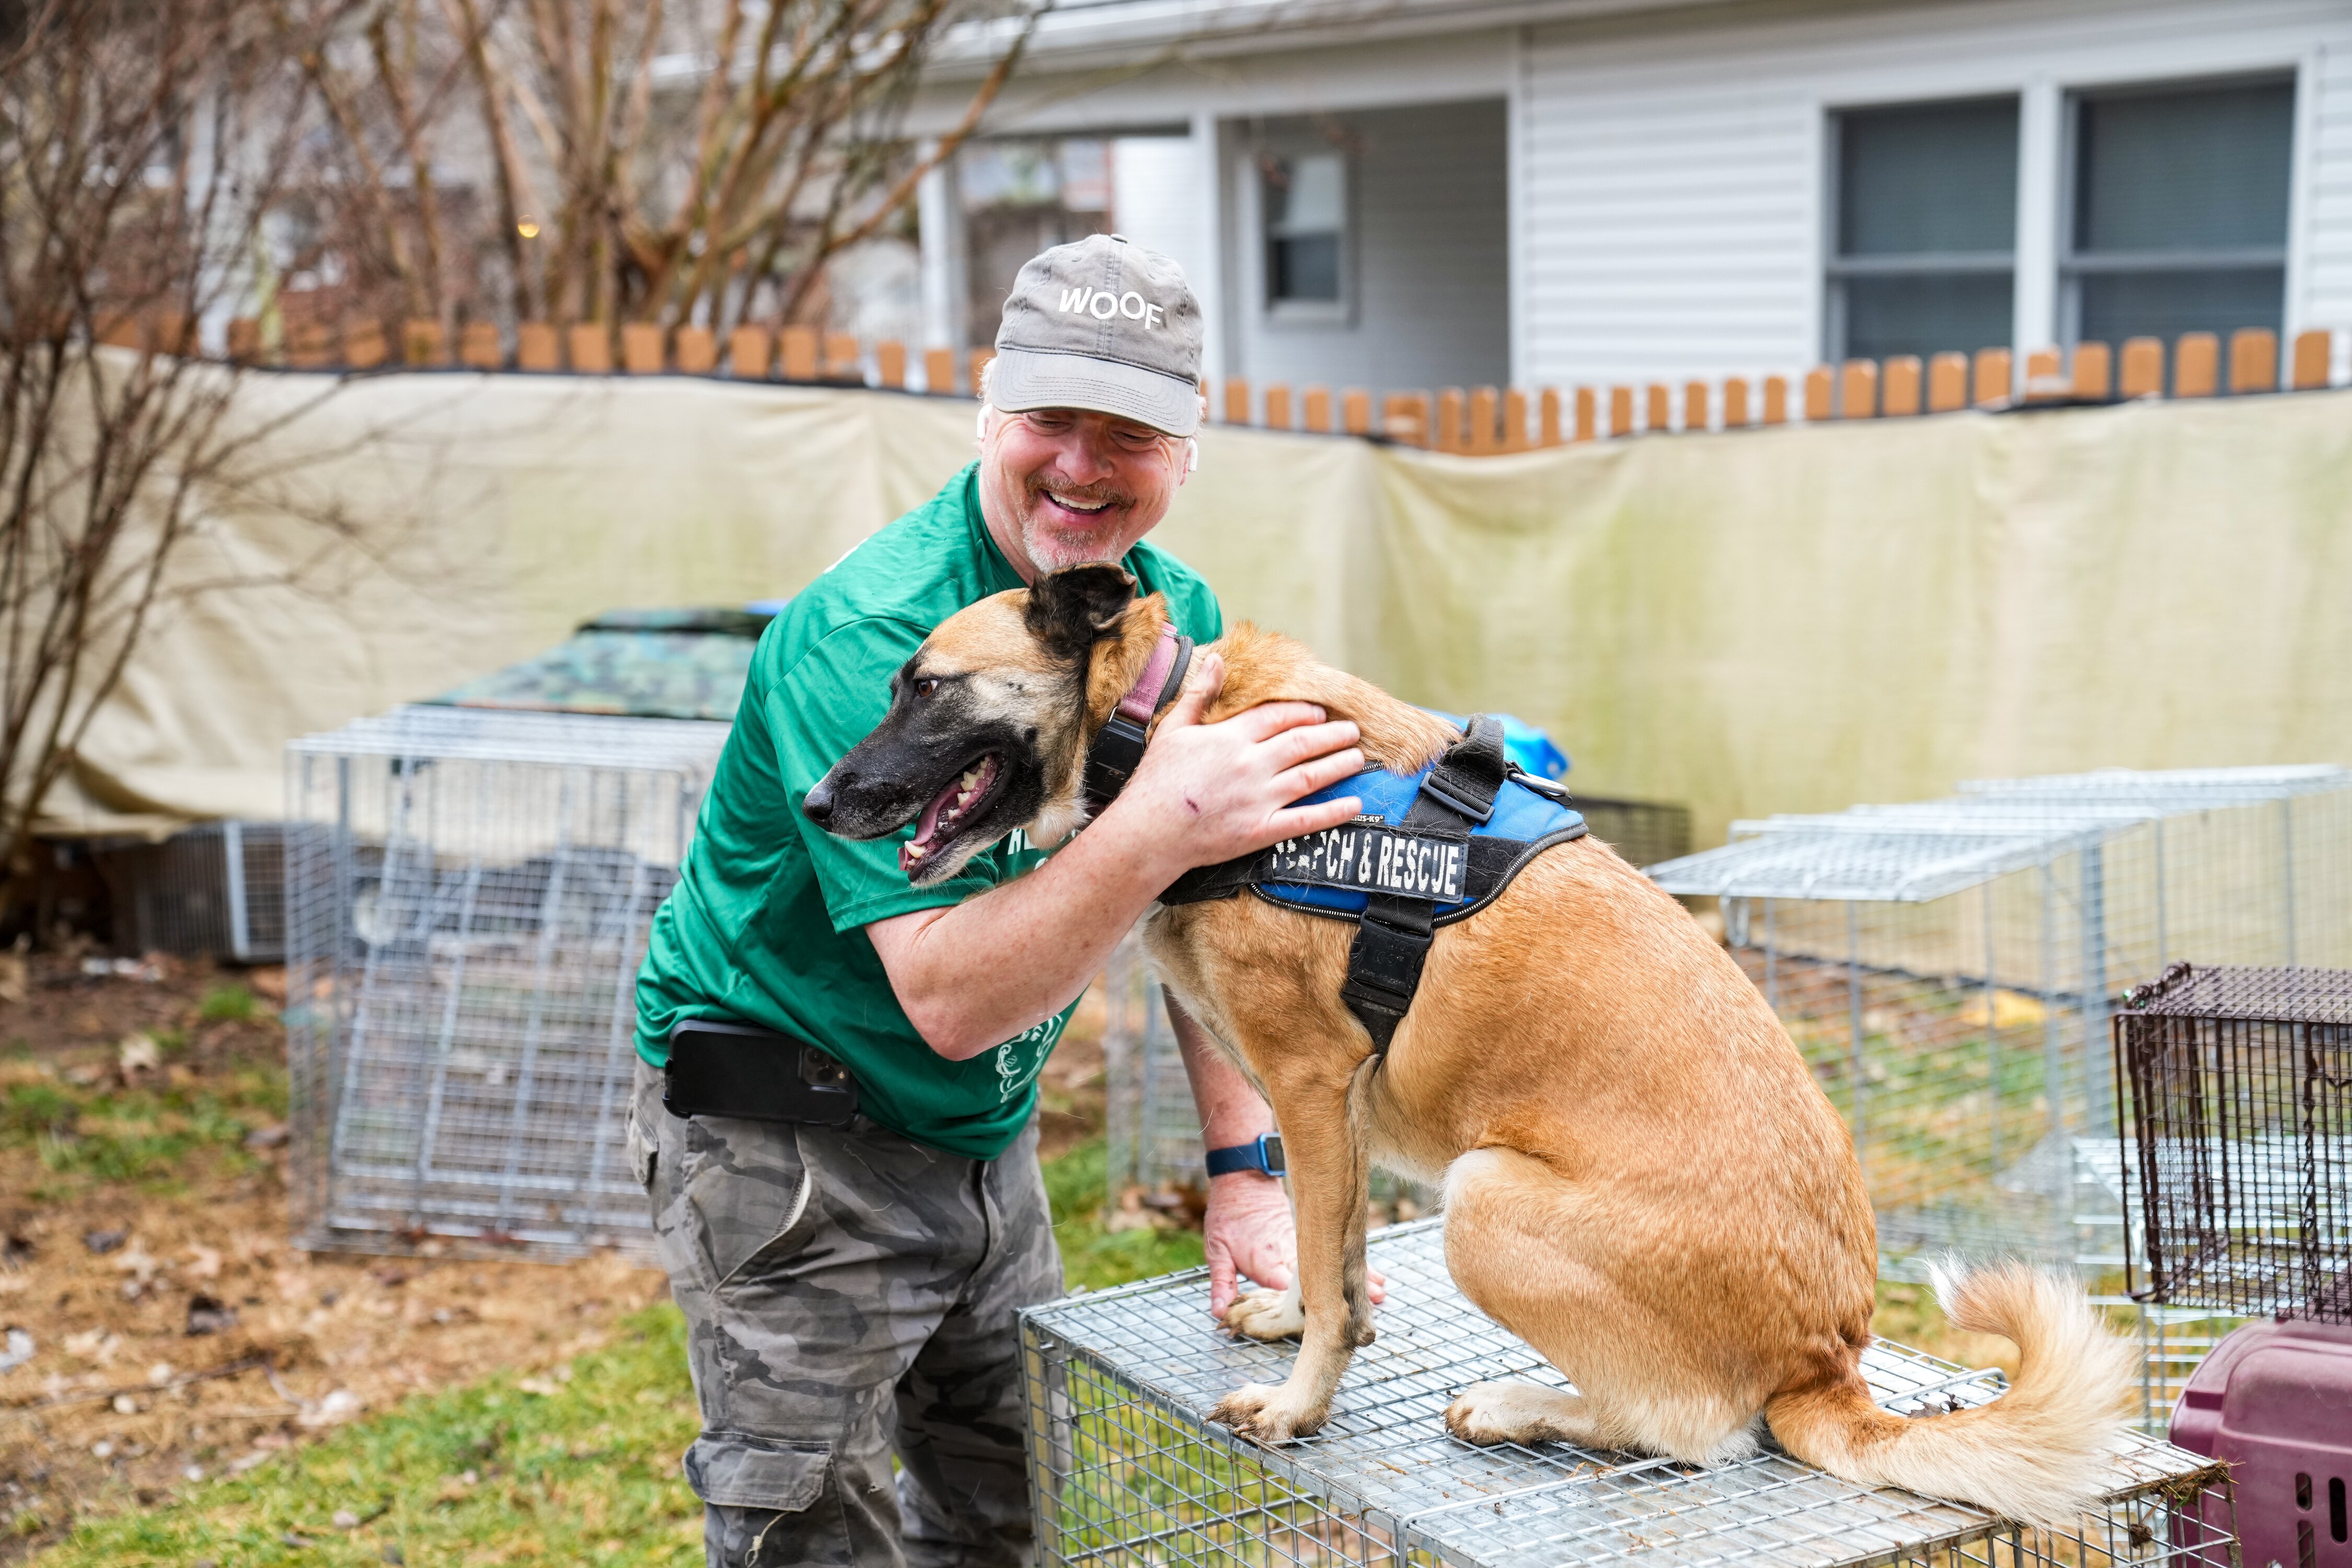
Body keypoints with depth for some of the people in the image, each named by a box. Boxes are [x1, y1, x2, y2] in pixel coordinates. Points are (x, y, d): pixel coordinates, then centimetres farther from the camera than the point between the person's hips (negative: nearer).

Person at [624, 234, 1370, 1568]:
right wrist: (1157, 827, -45)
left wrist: (1246, 1171, -3)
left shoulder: (1177, 616, -4)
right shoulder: (864, 640, -27)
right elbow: (948, 995, -33)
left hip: (987, 1141, 7)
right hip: (789, 1146, -7)